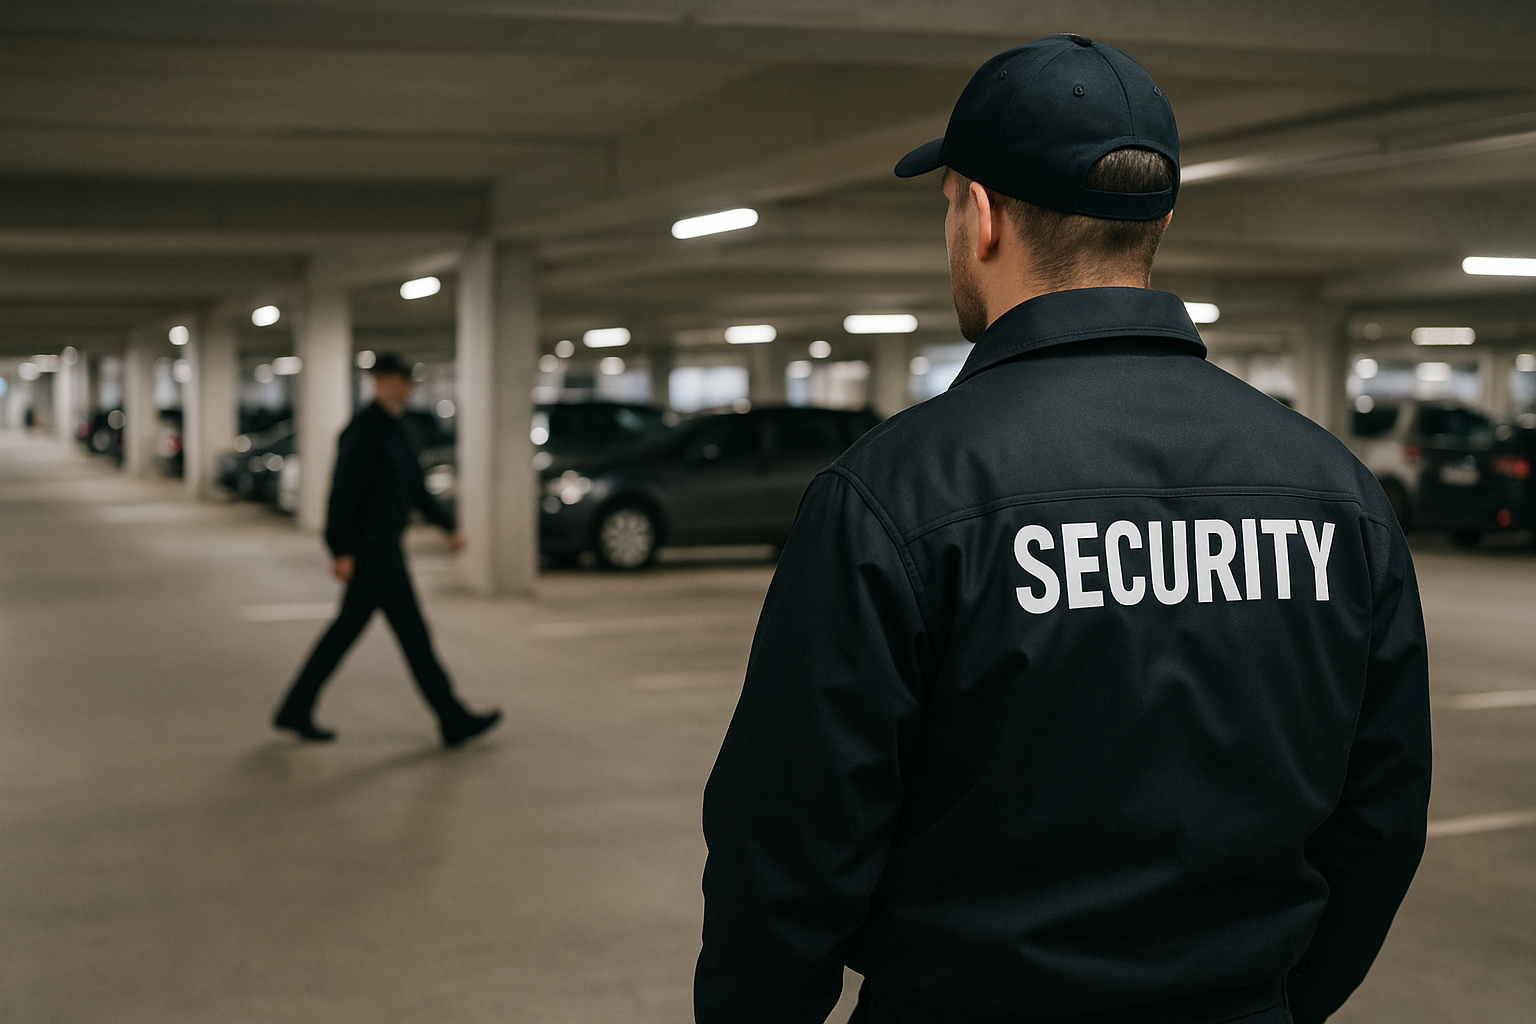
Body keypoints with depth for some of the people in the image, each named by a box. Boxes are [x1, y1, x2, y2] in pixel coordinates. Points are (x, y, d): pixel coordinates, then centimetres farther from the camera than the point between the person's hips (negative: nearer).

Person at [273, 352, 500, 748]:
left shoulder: (393, 429, 16)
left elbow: (416, 488, 22)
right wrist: (343, 550, -23)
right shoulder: (364, 430, -15)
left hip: (384, 547, 10)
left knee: (347, 629, 13)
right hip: (371, 548, -10)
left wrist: (448, 525, 18)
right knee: (413, 633, -4)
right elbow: (345, 490, -20)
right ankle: (454, 720, 2)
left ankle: (296, 710, 19)